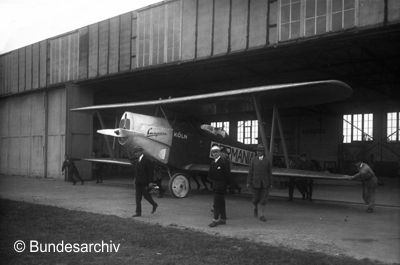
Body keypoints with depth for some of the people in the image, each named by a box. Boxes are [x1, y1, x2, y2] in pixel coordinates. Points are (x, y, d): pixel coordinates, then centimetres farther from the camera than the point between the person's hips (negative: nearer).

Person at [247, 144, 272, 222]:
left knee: (263, 199, -5)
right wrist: (248, 182, -2)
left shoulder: (267, 160, 0)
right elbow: (250, 171, 1)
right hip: (255, 183, 0)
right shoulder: (253, 160, 1)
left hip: (265, 183, 0)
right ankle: (256, 208, 38)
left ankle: (262, 216, -1)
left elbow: (270, 172, 3)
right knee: (256, 199, 5)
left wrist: (270, 183, 2)